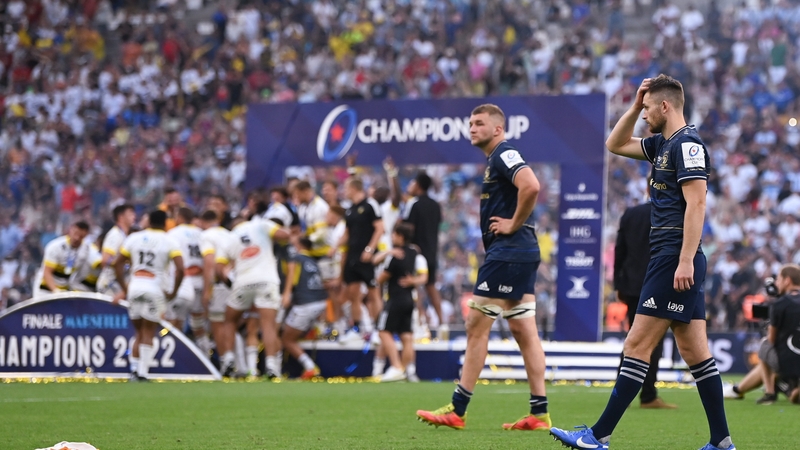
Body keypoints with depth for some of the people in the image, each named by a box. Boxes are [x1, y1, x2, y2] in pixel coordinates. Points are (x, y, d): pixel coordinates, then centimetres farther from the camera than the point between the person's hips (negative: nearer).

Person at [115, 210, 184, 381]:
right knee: (149, 332, 5)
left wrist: (124, 287, 18)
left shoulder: (134, 238, 10)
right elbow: (180, 269, -10)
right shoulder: (169, 242, 0)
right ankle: (142, 372, -3)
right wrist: (173, 292, 1)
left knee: (139, 330, 16)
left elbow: (118, 264, 12)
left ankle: (136, 370, 11)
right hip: (154, 289, -3)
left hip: (134, 288, 3)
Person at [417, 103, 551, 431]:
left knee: (476, 326, -7)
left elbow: (531, 186, -28)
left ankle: (457, 411, -5)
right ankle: (539, 413, 6)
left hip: (507, 252, -10)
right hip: (520, 253, 10)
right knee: (524, 331, 7)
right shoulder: (495, 160, 20)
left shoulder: (504, 155, -11)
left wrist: (514, 224, -18)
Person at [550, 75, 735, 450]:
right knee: (695, 352, 7)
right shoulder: (663, 144, 18)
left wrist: (685, 261, -24)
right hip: (676, 262, 10)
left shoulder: (687, 143, -11)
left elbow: (696, 202, -19)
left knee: (637, 345, -8)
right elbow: (616, 144, 31)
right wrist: (635, 106, 18)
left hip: (674, 262, -10)